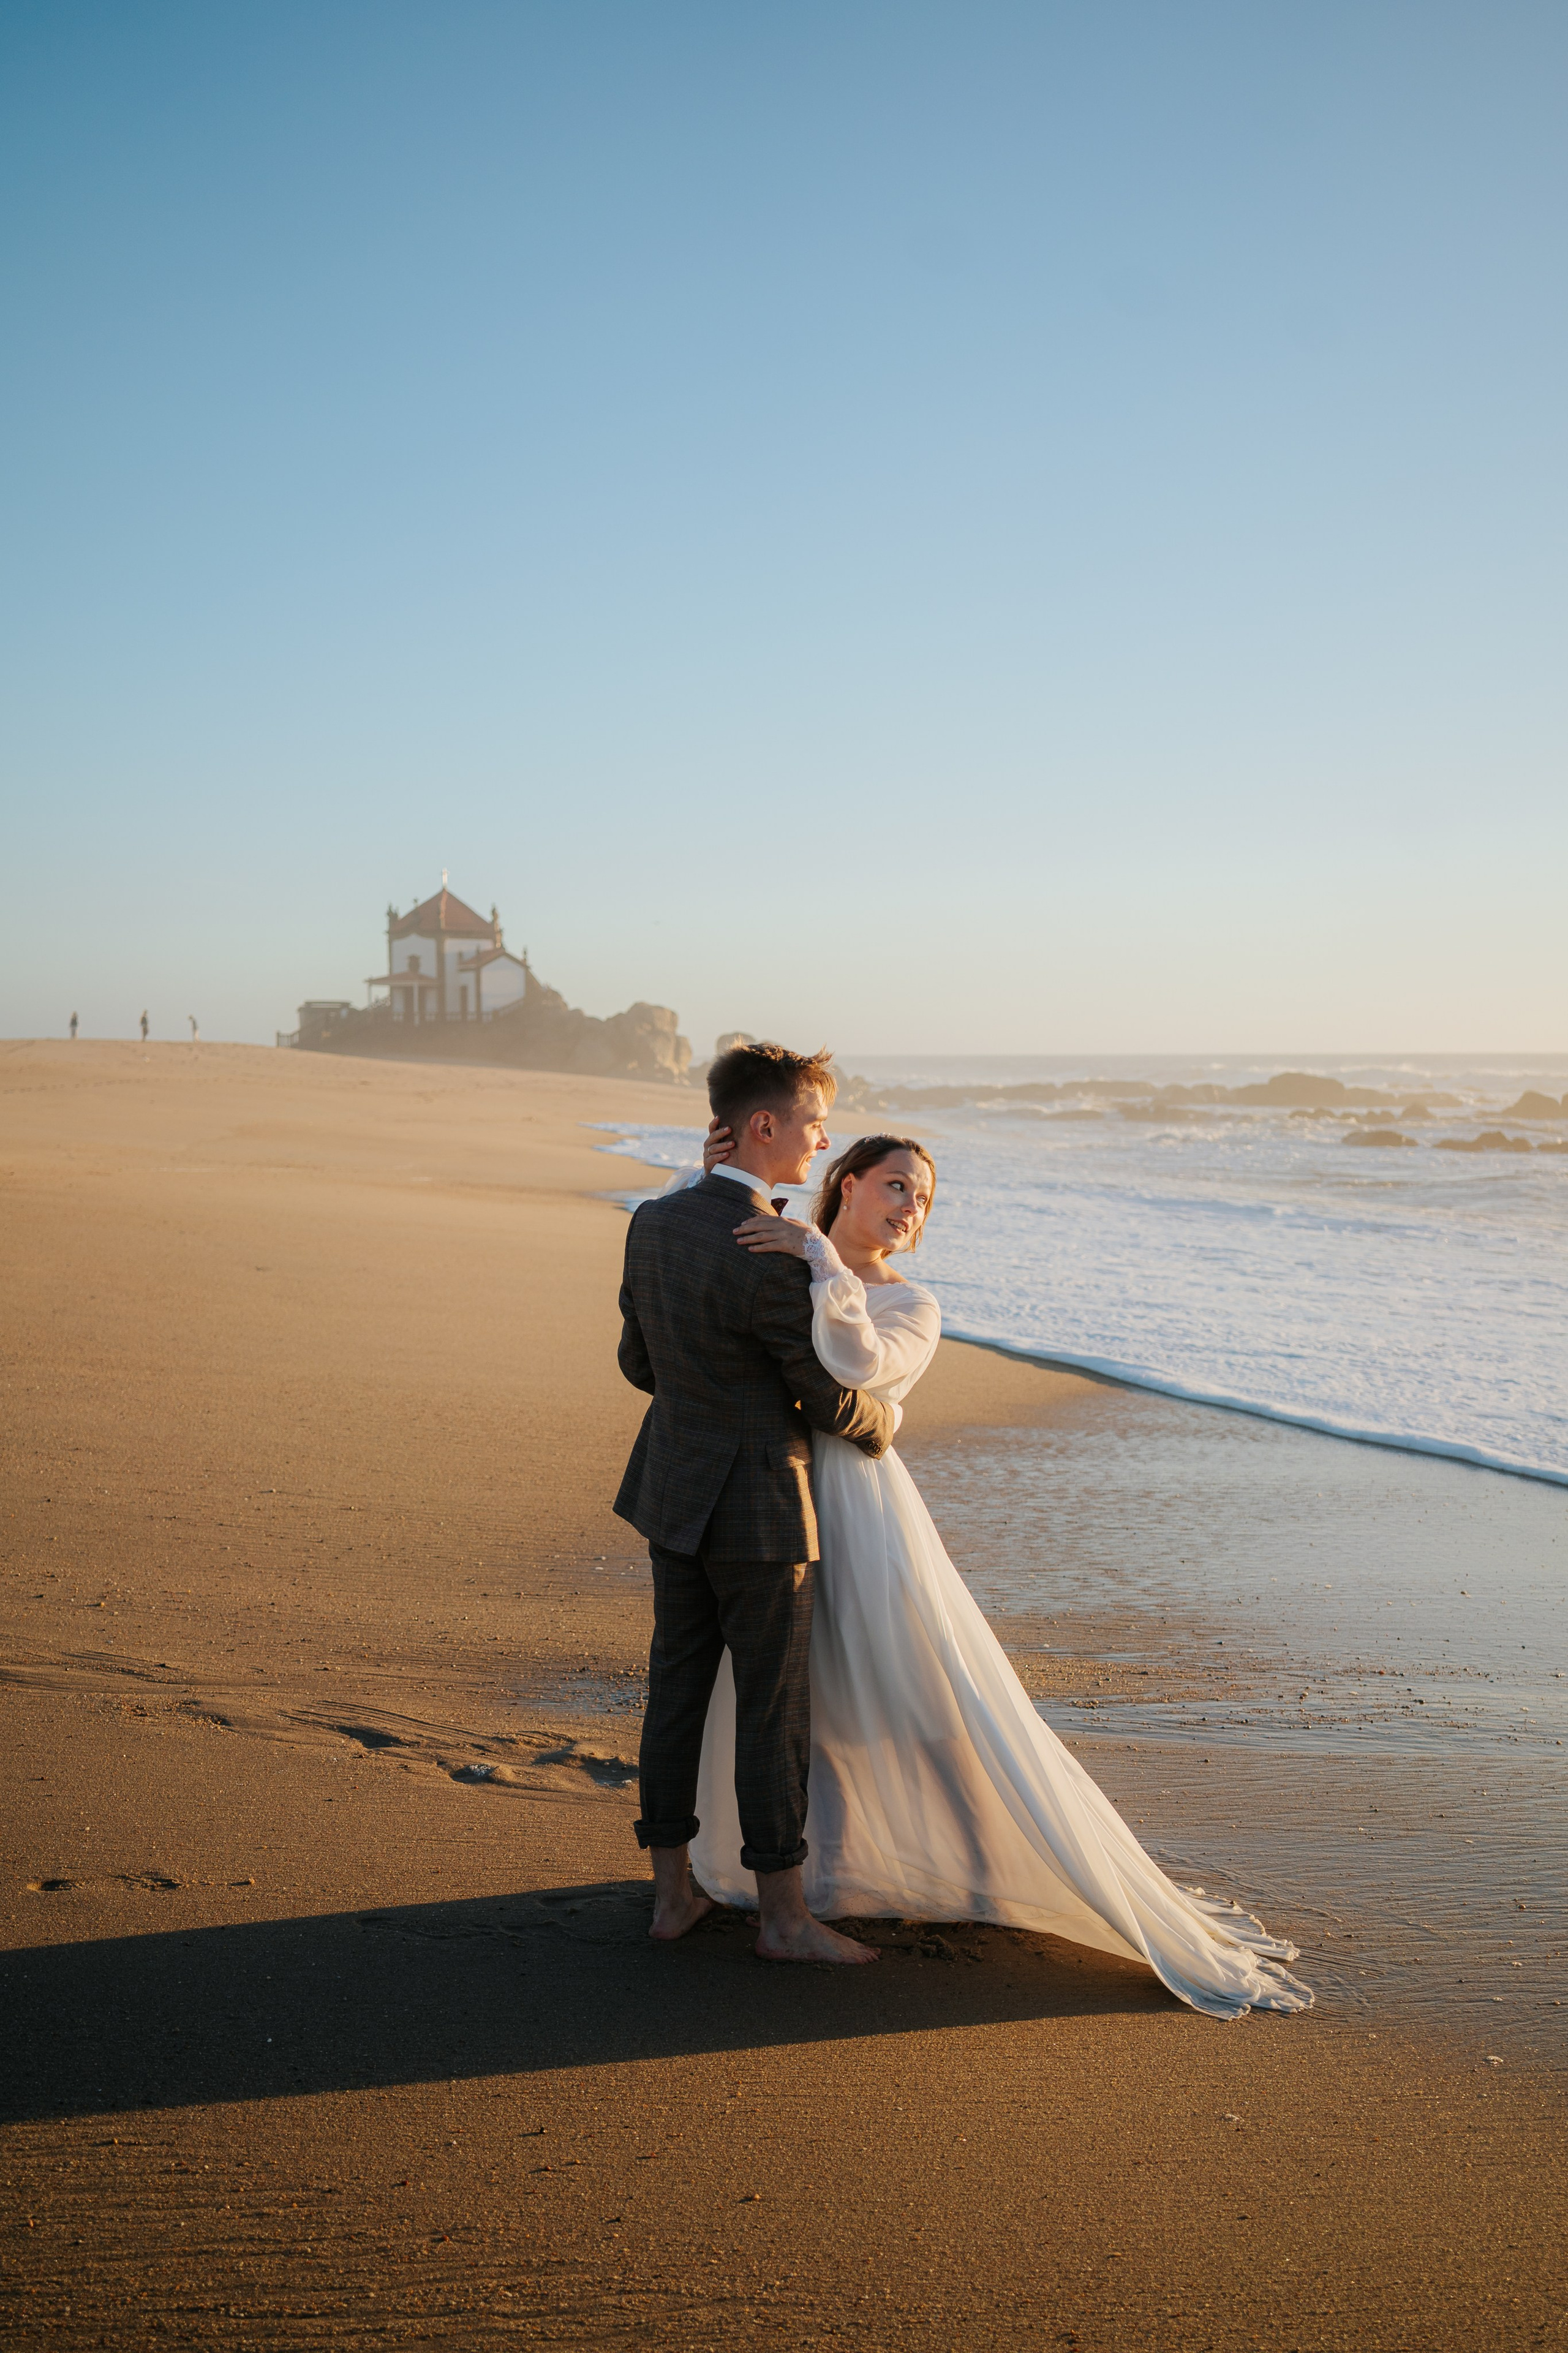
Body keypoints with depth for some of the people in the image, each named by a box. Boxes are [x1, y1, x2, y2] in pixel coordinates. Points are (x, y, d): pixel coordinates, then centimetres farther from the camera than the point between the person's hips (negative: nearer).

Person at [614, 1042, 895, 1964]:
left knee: (677, 1689, 14)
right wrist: (887, 1422, 8)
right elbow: (831, 1400, -14)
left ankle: (673, 1890, 24)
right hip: (759, 1508, -8)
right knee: (774, 1709, 3)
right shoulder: (775, 1259, -23)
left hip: (674, 1497, 8)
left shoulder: (655, 1221, 1)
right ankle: (784, 1915, 14)